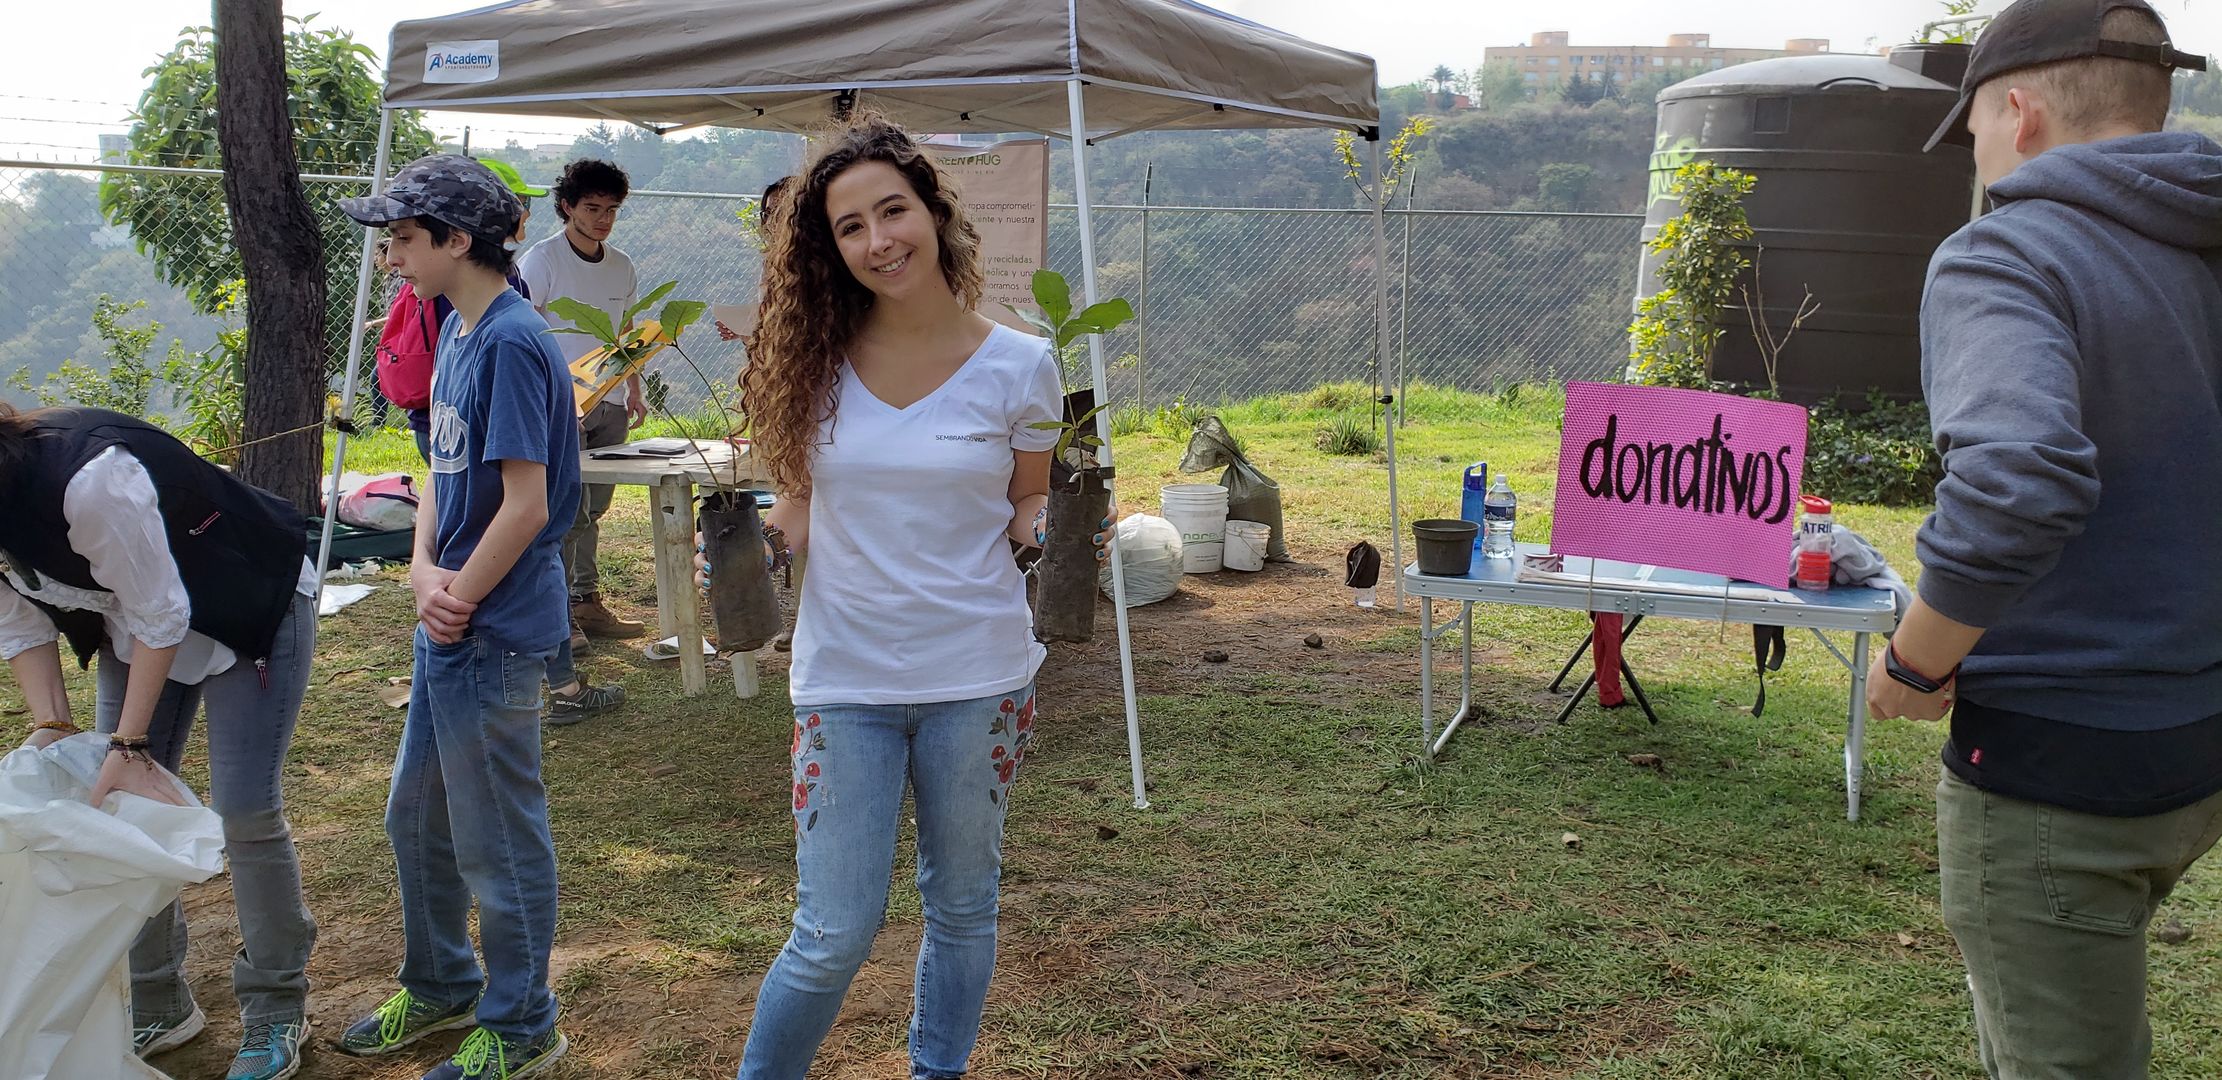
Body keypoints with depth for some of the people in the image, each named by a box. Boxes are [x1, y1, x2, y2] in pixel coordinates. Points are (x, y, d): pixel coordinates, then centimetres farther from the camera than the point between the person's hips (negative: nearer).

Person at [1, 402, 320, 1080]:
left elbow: (160, 617, -28)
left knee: (244, 811, -9)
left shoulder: (87, 478, -37)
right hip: (135, 623, 8)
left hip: (252, 609, -8)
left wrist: (130, 743, -24)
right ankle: (156, 1009, 20)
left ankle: (276, 1012, 7)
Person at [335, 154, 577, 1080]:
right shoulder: (456, 333, 9)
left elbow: (525, 505, -23)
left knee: (498, 841, 6)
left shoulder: (512, 343, -20)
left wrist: (458, 597, -12)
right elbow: (443, 470, 11)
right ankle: (440, 987, 42)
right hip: (448, 625, 9)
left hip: (494, 635, -9)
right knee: (417, 820, 22)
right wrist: (423, 570, -5)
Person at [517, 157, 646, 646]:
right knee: (569, 510, -8)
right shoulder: (541, 260, -6)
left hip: (610, 405, 6)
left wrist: (634, 390, 15)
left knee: (593, 509, 11)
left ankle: (588, 602, 19)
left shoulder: (621, 266, 12)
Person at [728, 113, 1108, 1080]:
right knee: (835, 932, 2)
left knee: (962, 908, 17)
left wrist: (1056, 530, -17)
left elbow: (1027, 509, 4)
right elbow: (800, 501, 8)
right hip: (845, 675, 0)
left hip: (978, 674, 0)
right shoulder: (818, 359, -2)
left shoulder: (1017, 365, -5)